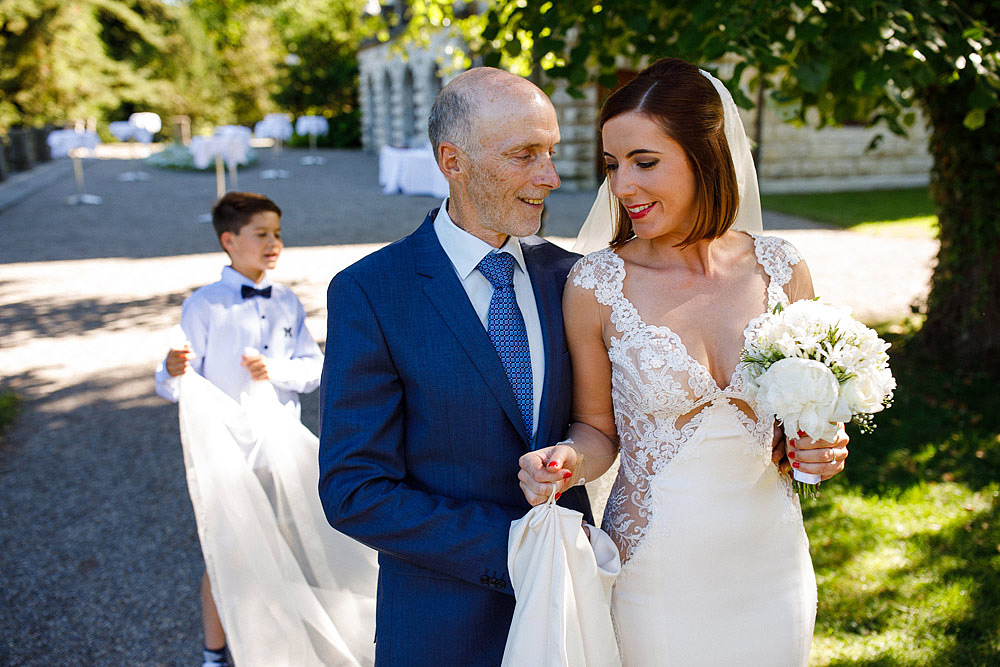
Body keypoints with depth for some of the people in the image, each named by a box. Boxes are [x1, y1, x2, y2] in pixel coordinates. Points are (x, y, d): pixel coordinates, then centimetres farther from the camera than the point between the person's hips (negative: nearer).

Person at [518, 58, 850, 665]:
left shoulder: (782, 269, -6)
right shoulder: (595, 286, -13)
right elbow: (598, 429, -3)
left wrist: (822, 449, -11)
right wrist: (566, 462, -23)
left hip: (772, 564, 3)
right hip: (656, 573, -2)